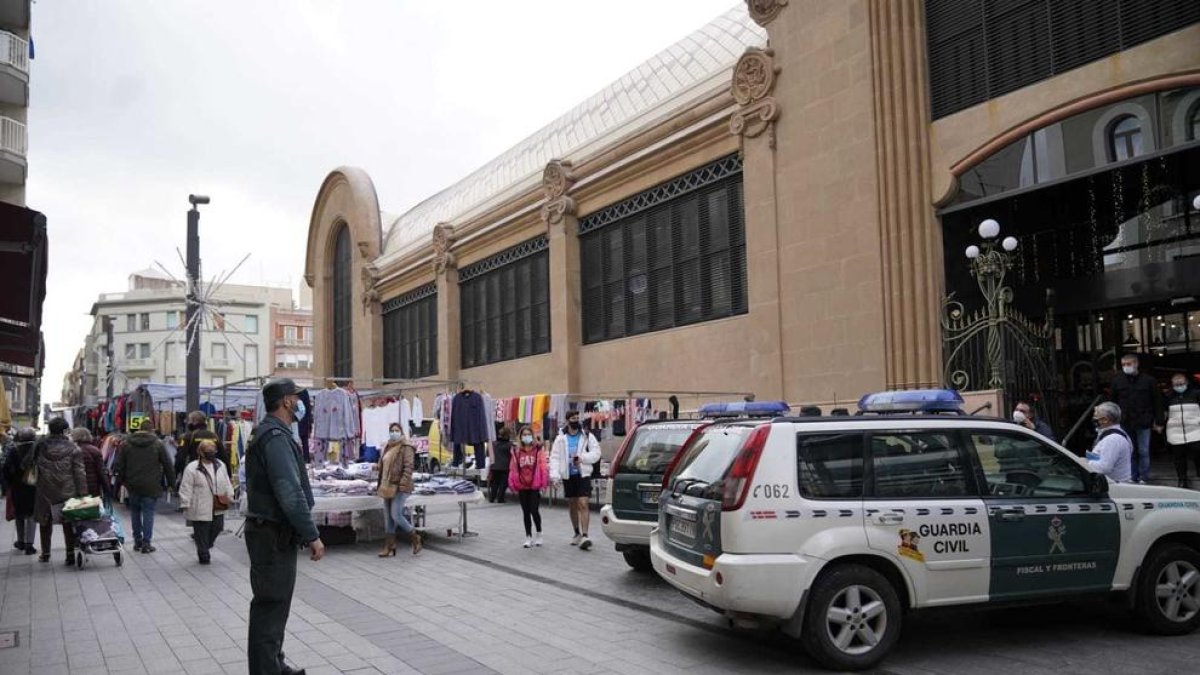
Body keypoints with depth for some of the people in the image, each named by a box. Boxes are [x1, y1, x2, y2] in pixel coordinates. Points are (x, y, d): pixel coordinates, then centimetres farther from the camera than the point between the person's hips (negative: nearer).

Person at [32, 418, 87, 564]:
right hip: (67, 492, -2)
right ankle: (70, 554, 3)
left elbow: (30, 463, 10)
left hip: (45, 492, 2)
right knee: (68, 524, 5)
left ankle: (45, 553, 25)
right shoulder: (72, 448, -8)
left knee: (45, 522, 16)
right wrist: (82, 493, -4)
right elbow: (79, 473, -8)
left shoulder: (40, 446, -2)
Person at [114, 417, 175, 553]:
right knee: (148, 513, 0)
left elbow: (119, 465, 4)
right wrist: (171, 482, 6)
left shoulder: (126, 444, 5)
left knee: (135, 511, 16)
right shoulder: (158, 444, -2)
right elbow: (168, 465, -1)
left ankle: (137, 541, 19)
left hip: (133, 485, 3)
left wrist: (120, 481, 13)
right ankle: (146, 543, -2)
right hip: (151, 486, -3)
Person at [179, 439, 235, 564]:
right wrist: (186, 505, -12)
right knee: (202, 532, 2)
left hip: (218, 507, 5)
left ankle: (207, 546, 34)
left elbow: (226, 483, 14)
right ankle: (204, 555, 15)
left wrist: (229, 497, 9)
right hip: (200, 509, -5)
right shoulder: (192, 468, -10)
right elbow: (186, 488, -10)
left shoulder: (220, 466, 7)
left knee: (217, 528, 11)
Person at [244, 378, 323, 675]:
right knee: (271, 606, -4)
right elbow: (291, 494, -25)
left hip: (271, 532, 11)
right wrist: (312, 536, -22)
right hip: (274, 536, -11)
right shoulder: (276, 437, -19)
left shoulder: (268, 434, 14)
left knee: (274, 605, 20)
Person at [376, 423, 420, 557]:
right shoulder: (389, 447, 19)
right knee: (388, 518, 8)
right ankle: (389, 547, 14)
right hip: (388, 487, 8)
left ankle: (415, 538, 5)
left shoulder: (406, 447, -6)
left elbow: (409, 466, -15)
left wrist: (403, 483, -24)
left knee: (396, 515, -13)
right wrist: (381, 485, 20)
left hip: (399, 487, -8)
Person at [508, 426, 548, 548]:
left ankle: (539, 534, 17)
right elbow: (513, 469, 5)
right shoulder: (516, 451, 6)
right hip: (522, 486, 3)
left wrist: (543, 484, -9)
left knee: (534, 510, -5)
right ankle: (528, 537, 19)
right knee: (526, 512, 9)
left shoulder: (538, 450, -3)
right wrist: (513, 485, 2)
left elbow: (543, 467, -6)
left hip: (535, 486, -3)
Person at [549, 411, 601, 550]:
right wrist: (555, 474, -11)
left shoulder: (587, 436, 2)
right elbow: (555, 457, 0)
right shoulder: (561, 438, 5)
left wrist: (582, 458, -17)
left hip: (583, 475, -3)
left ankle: (585, 535, -17)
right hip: (568, 475, 3)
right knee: (572, 505, 12)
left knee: (583, 504, -13)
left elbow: (596, 453, -2)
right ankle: (577, 533, 27)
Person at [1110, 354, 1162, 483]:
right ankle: (1133, 477, 17)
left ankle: (1143, 478, 13)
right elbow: (1113, 402, 8)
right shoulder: (1117, 381, 4)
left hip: (1143, 423, -2)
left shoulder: (1148, 380, -1)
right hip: (1125, 423, 2)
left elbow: (1157, 402, 1)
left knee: (1143, 452, 4)